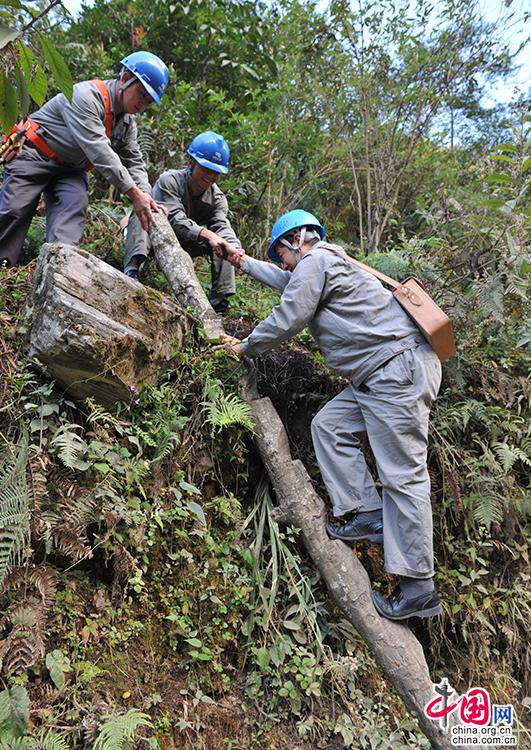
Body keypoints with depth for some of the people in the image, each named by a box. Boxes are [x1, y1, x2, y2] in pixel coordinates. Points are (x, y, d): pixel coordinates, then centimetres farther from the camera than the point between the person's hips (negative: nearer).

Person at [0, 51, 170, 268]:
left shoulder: (128, 122, 3)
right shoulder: (85, 95, -24)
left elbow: (134, 163, 2)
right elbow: (98, 151, -33)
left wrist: (147, 200, -19)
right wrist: (135, 194, -36)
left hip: (70, 169, 6)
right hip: (33, 156, -6)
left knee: (75, 206, -20)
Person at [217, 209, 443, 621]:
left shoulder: (315, 261, -5)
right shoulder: (327, 263, 26)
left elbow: (286, 320, -6)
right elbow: (289, 282, 44)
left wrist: (245, 347, 10)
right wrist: (247, 263, 52)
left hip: (401, 368, -11)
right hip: (379, 373, 11)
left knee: (402, 474, -10)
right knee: (330, 426, 11)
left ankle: (418, 589, -4)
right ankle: (367, 514, 10)